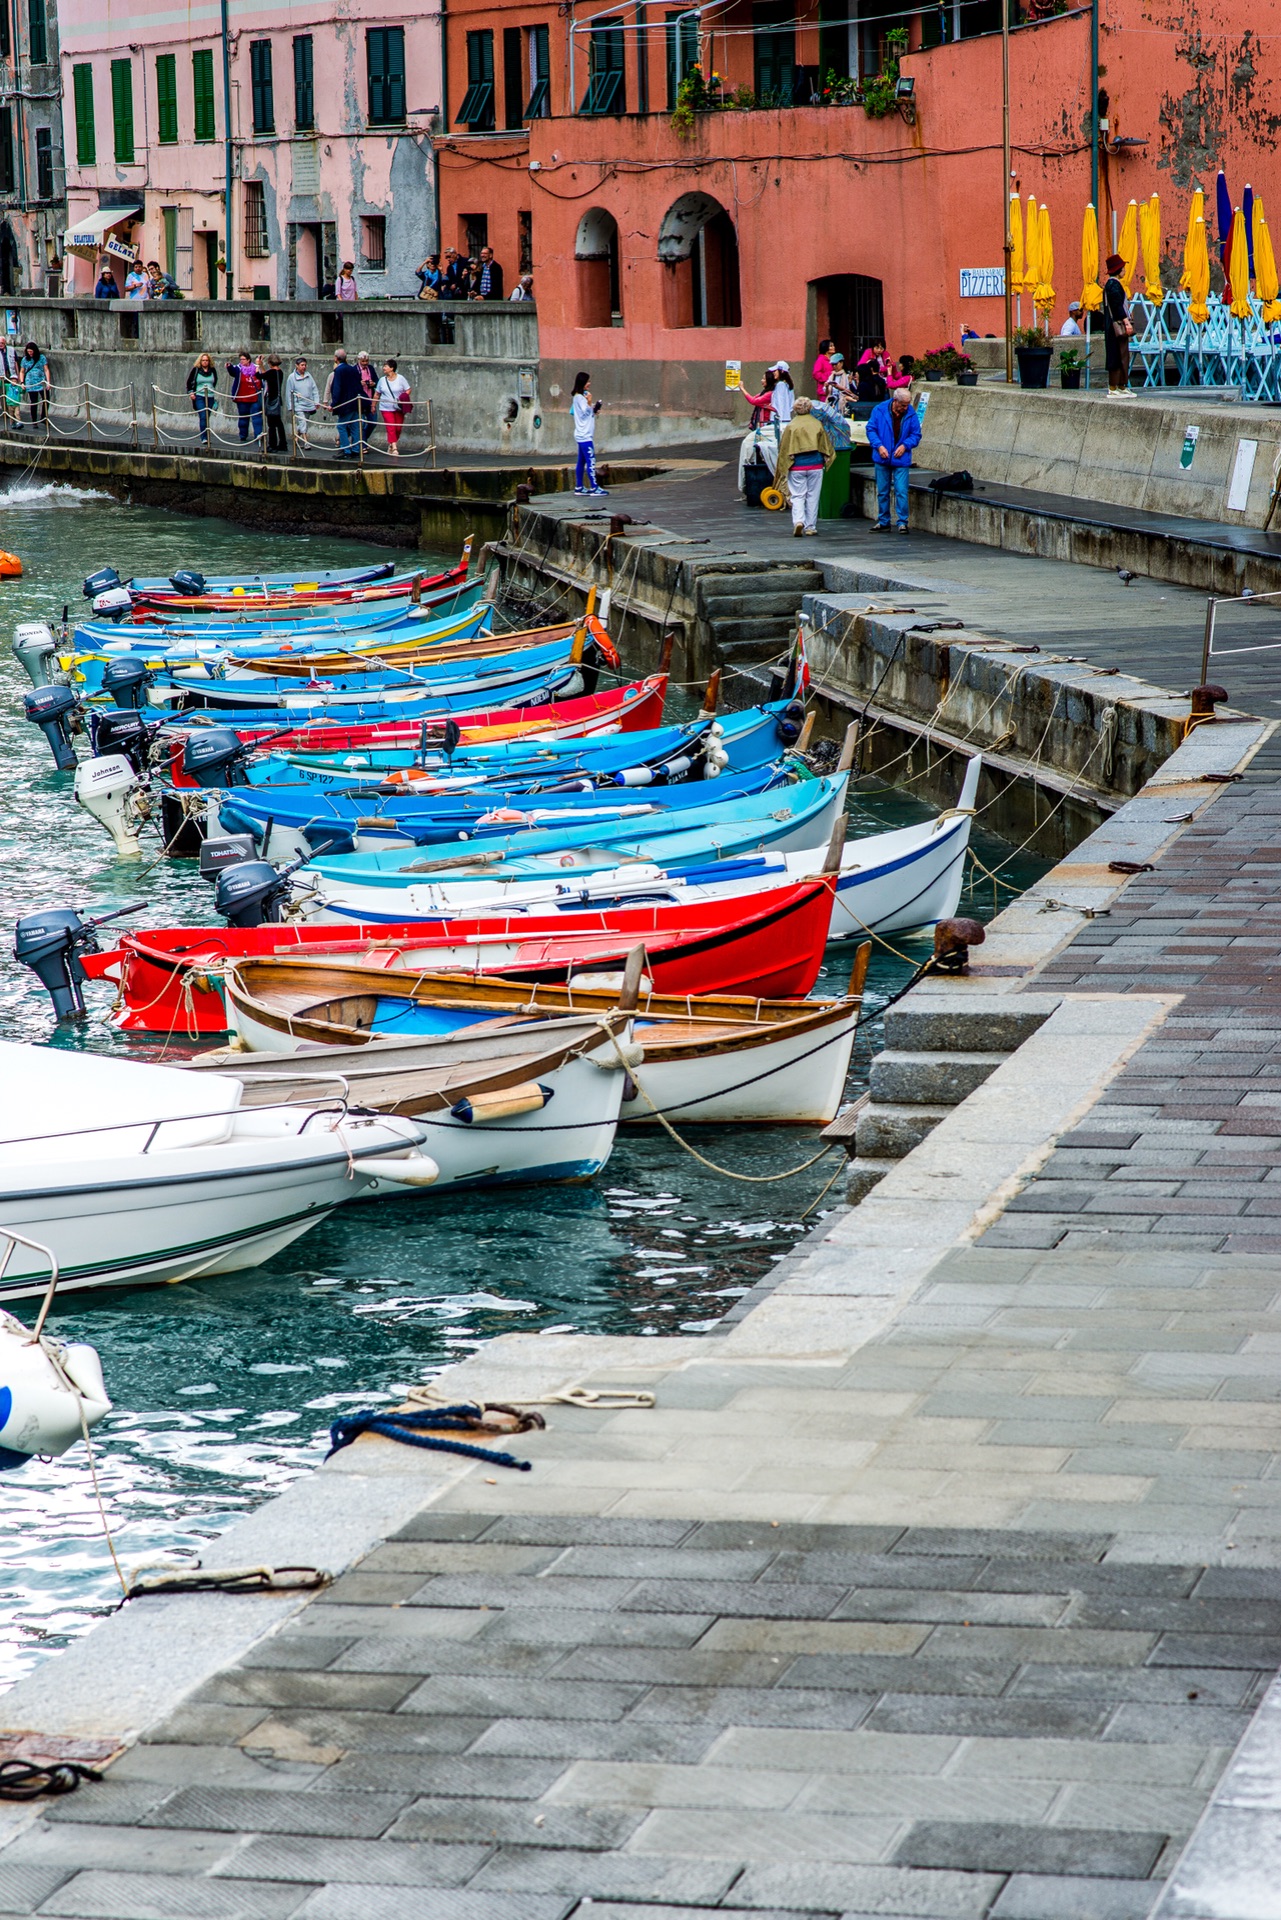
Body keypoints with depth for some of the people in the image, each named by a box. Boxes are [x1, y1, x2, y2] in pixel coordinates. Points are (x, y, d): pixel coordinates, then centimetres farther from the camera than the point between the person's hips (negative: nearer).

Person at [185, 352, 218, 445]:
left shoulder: (212, 370, 9)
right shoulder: (196, 370, 0)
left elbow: (215, 381, 25)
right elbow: (189, 382, 7)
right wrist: (191, 392, -3)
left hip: (210, 397, 4)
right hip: (199, 397, -4)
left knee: (207, 417, 8)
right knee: (203, 417, -15)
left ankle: (205, 437, 17)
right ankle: (204, 438, -16)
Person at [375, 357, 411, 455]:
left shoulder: (400, 378, -1)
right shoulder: (382, 380, 7)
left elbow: (408, 390, 0)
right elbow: (377, 394, 13)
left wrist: (404, 398, -18)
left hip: (399, 408, 0)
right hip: (386, 408, 0)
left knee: (398, 428, 4)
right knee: (391, 428, -12)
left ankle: (390, 445, 22)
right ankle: (394, 448, -16)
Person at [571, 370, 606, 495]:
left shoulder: (583, 396, 17)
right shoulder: (579, 397, -12)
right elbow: (585, 413, -15)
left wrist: (594, 410, 7)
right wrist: (589, 402, -26)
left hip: (582, 435, 10)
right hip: (584, 435, -10)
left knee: (582, 461, 10)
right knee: (591, 461, -12)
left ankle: (579, 487, 12)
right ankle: (594, 487, -15)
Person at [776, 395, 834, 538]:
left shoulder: (791, 426, -5)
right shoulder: (817, 424, 0)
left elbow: (784, 449, -2)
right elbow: (826, 446, 8)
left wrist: (782, 468, 7)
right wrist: (826, 460, 25)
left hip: (796, 466, -1)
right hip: (815, 465, 1)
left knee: (797, 496, 3)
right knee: (813, 496, 10)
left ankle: (798, 520, -20)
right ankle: (810, 527, 12)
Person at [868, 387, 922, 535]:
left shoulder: (911, 414, -3)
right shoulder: (879, 410, -5)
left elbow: (916, 435, 4)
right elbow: (871, 429, 0)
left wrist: (905, 445, -12)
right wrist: (879, 446, -14)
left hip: (901, 460, -1)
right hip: (882, 459, 1)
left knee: (901, 492, -9)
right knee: (882, 492, 9)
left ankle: (902, 522, -3)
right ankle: (883, 522, 19)